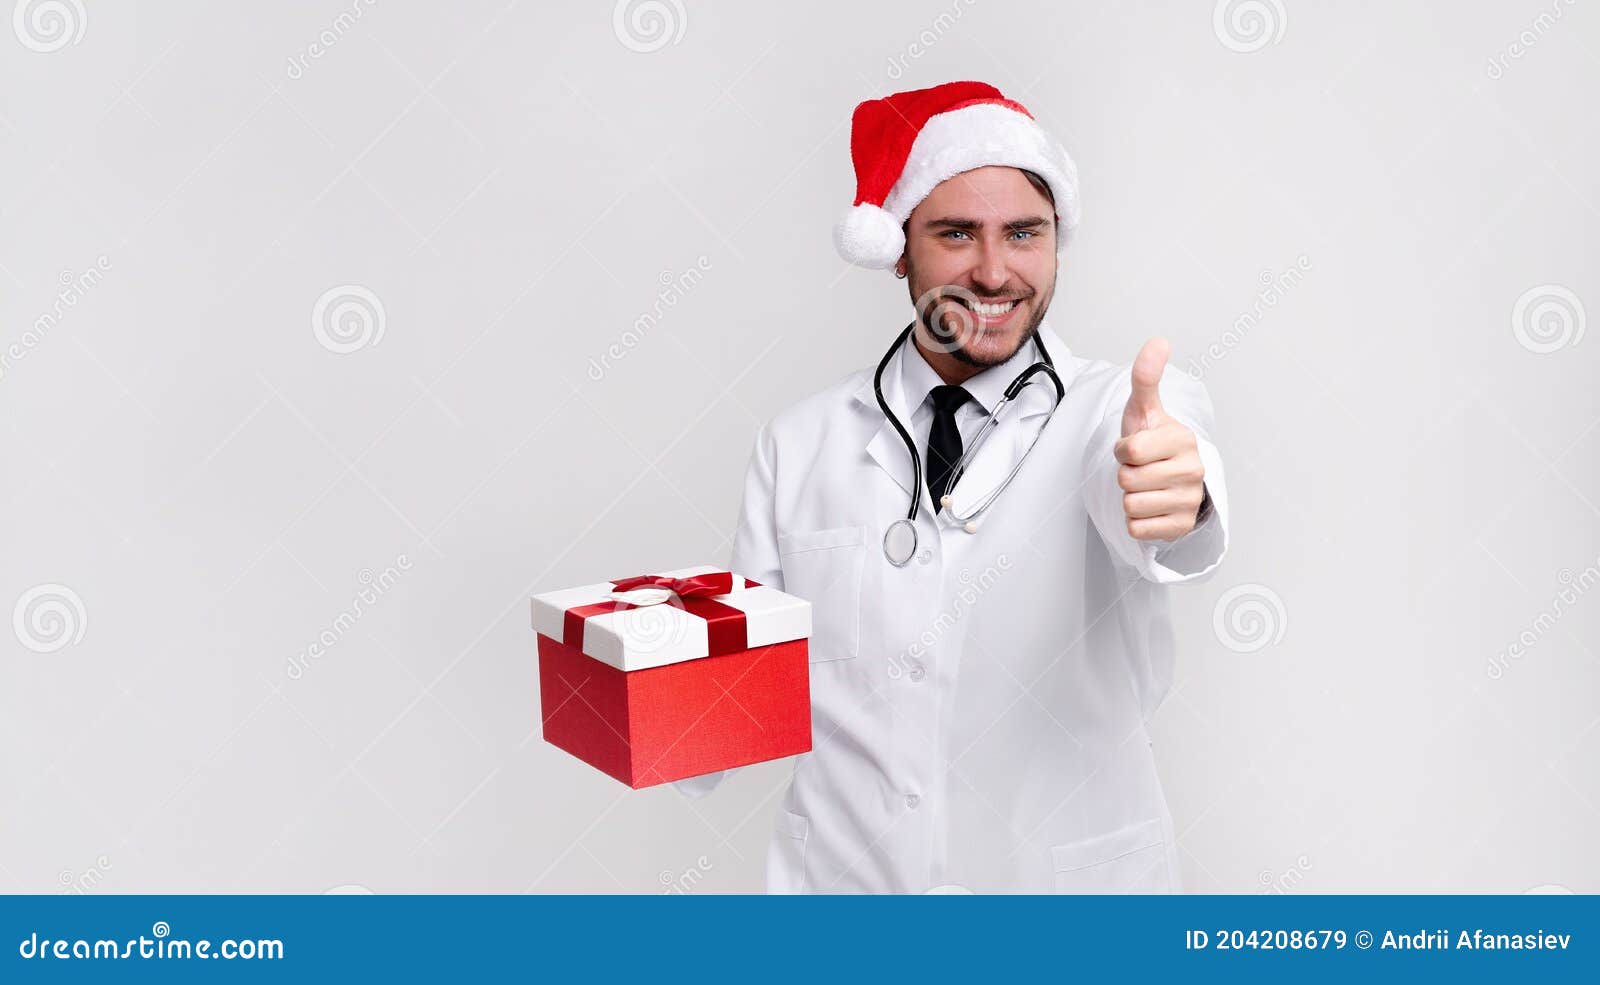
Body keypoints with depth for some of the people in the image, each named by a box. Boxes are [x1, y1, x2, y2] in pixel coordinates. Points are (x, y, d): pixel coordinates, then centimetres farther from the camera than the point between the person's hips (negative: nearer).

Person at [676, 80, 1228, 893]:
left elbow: (1122, 483, -31)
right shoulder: (798, 444, -3)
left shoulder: (1127, 411, -9)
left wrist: (1169, 485, -53)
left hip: (1071, 879, -1)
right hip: (841, 872, 2)